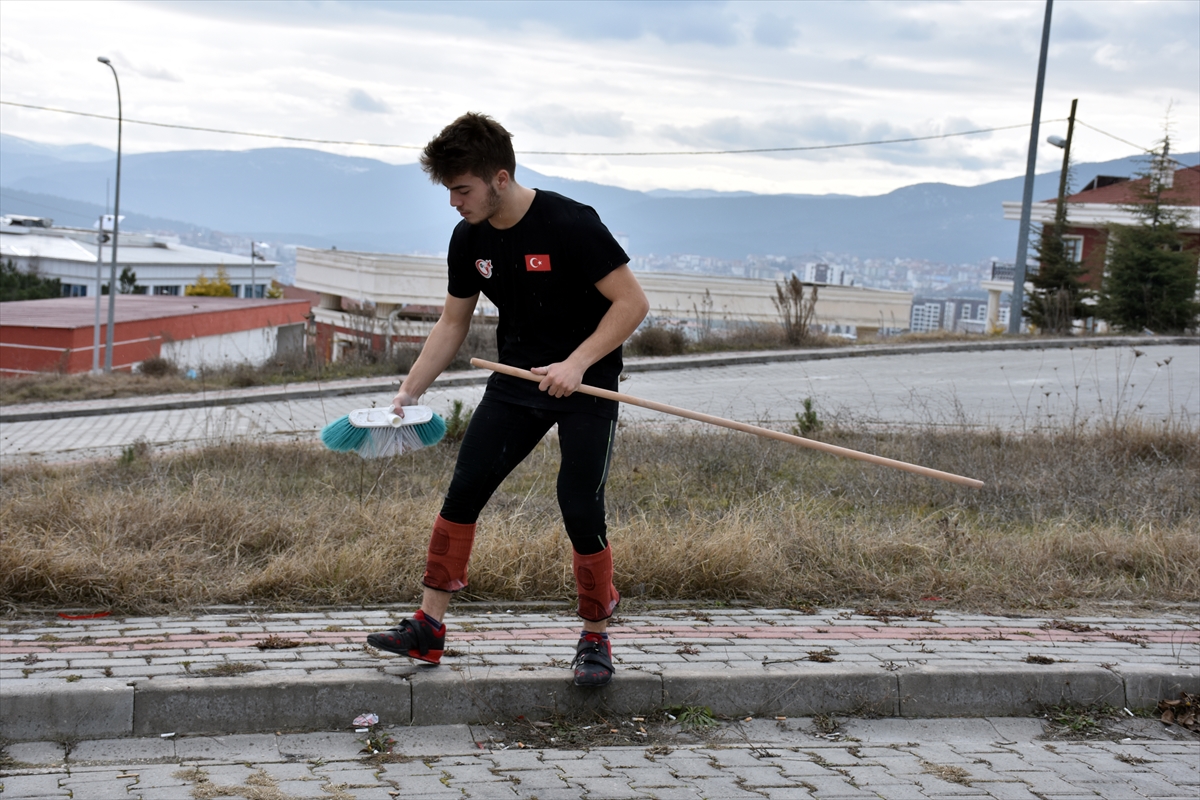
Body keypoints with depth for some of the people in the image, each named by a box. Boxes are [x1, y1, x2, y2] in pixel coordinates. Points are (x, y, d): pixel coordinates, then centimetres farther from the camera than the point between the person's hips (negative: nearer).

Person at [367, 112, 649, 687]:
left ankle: (596, 639, 9)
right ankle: (428, 628, 6)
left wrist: (576, 364, -26)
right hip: (514, 383, 6)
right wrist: (410, 391, 2)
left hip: (586, 383, -5)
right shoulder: (469, 240, -1)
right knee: (463, 491, -3)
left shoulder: (570, 224, -21)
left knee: (581, 512, -10)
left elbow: (632, 302, -19)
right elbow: (452, 323, 10)